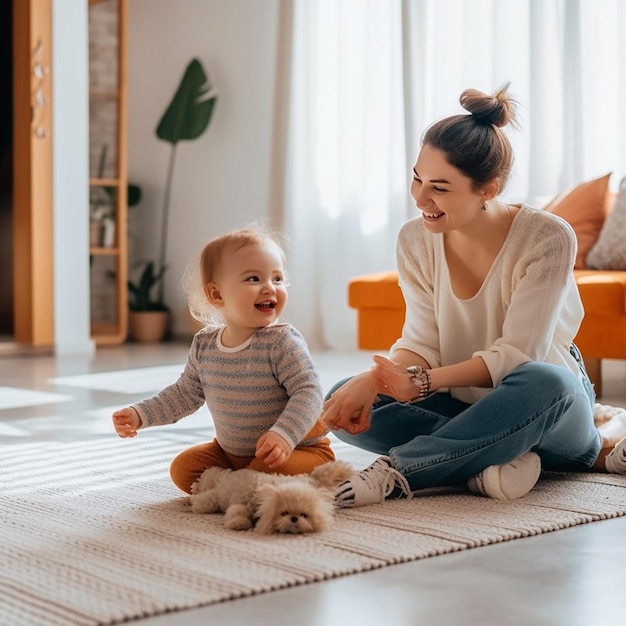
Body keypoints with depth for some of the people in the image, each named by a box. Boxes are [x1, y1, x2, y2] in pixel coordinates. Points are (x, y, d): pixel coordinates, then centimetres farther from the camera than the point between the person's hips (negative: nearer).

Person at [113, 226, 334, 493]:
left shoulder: (282, 342, -21)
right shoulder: (204, 345, -2)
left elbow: (308, 391, -26)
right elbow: (185, 393, 11)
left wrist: (284, 435, -42)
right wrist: (140, 415, 2)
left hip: (298, 449, -6)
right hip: (229, 452, 6)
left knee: (267, 472, -33)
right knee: (183, 468, -1)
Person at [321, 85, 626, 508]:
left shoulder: (547, 239, -20)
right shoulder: (416, 240, -6)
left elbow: (516, 355, -23)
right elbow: (421, 343, -8)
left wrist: (424, 381, -35)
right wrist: (372, 381, -30)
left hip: (553, 405, -5)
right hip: (462, 405, 5)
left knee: (544, 383, -41)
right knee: (344, 403, -17)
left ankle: (399, 472, -26)